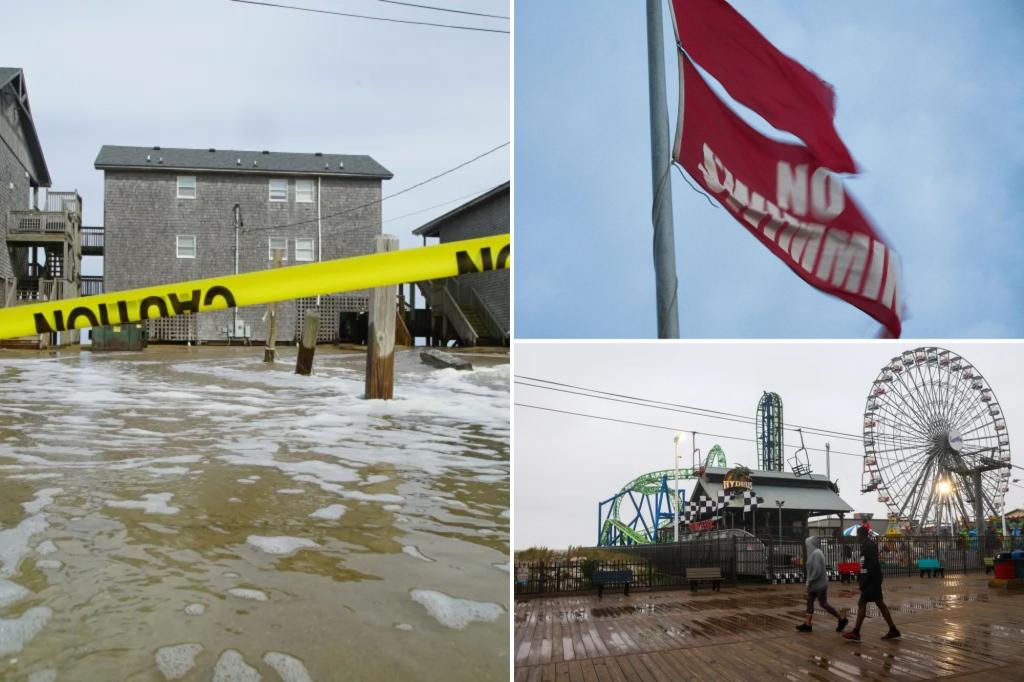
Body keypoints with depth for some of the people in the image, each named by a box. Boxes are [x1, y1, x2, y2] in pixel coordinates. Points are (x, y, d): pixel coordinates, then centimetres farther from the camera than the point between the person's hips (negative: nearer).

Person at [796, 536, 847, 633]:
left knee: (824, 604, -2)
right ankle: (807, 624, 8)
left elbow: (817, 570, -26)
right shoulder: (814, 553, 11)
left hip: (819, 584, -10)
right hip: (815, 585, 10)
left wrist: (810, 581, -18)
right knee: (809, 602, 8)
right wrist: (809, 581, 14)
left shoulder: (816, 553, -20)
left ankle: (841, 620, 9)